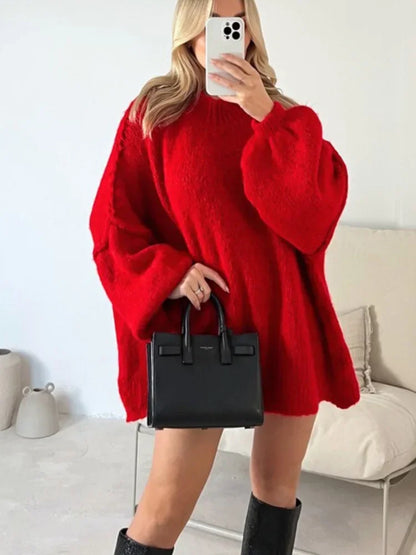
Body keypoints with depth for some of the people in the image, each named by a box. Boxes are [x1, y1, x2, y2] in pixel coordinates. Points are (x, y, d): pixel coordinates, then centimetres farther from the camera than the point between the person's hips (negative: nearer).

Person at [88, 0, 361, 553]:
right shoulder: (153, 113, 2)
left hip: (286, 322, 3)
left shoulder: (284, 117, 9)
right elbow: (113, 228, 1)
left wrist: (268, 118, -14)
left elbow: (322, 204, -7)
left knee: (278, 490, 14)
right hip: (201, 323, -3)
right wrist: (169, 272, -15)